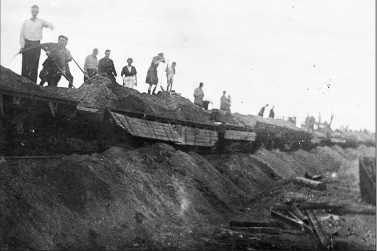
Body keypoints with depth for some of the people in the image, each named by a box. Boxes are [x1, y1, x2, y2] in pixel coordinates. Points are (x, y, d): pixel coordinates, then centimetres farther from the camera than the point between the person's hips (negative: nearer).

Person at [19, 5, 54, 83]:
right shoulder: (26, 22, 11)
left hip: (36, 45, -1)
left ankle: (33, 83, 0)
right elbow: (22, 35, 11)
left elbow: (48, 24, -9)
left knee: (34, 65, -2)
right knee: (25, 65, -2)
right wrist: (22, 46, 0)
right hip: (27, 44, 1)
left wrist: (50, 26, -35)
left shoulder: (41, 22, 9)